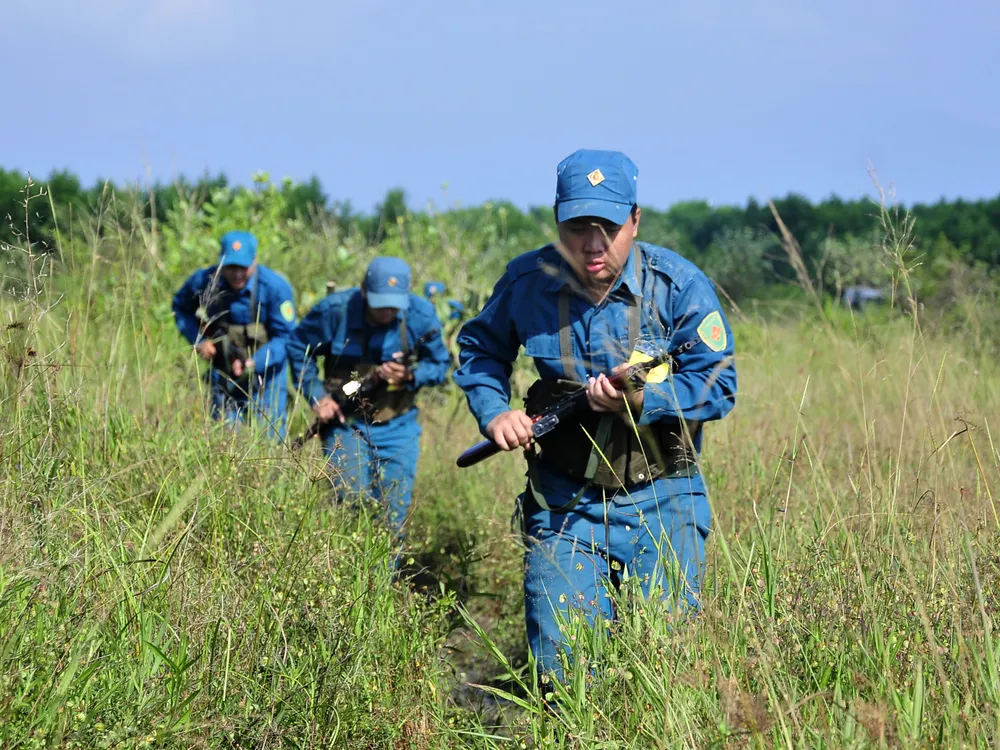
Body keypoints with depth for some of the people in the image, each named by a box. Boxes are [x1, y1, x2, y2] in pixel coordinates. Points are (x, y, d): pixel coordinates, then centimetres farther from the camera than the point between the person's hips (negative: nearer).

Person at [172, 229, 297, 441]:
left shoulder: (275, 286, -21)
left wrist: (254, 363, -32)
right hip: (223, 370, 2)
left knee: (268, 436, -4)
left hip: (266, 369, -2)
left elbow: (285, 337, -17)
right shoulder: (203, 281, -13)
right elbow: (180, 308, 7)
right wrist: (198, 340, -10)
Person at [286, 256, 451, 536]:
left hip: (397, 427, 1)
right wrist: (317, 396, -8)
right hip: (345, 422, -1)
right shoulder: (335, 310, -14)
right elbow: (298, 348, 1)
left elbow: (439, 366, 0)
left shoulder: (421, 315, -11)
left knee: (394, 514, 2)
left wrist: (410, 375, -22)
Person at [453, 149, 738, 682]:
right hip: (563, 502, 1)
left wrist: (644, 402, -28)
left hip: (660, 503, -1)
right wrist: (493, 412, -4)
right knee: (559, 664, -2)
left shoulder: (679, 286, -10)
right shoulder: (527, 282, -3)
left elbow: (719, 383, -11)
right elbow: (479, 348, 15)